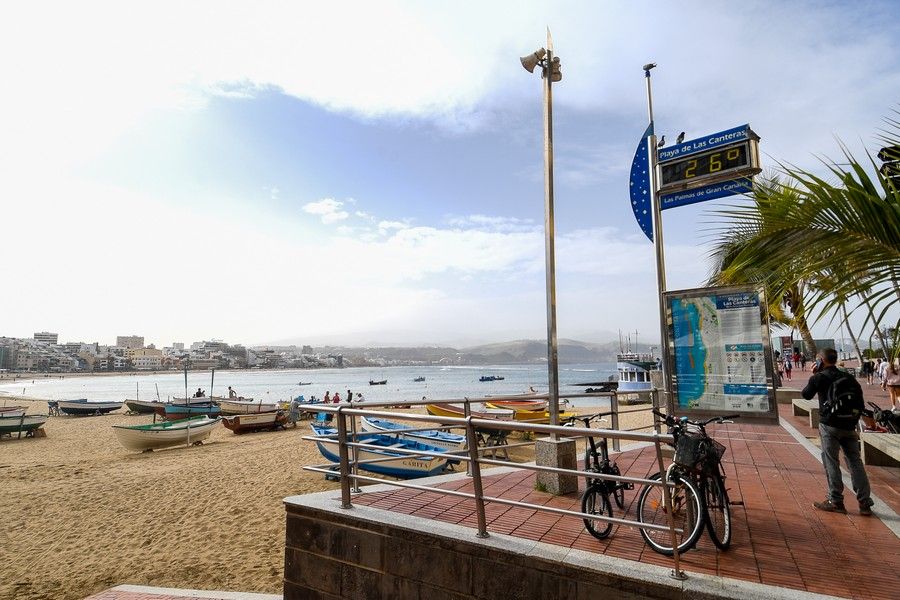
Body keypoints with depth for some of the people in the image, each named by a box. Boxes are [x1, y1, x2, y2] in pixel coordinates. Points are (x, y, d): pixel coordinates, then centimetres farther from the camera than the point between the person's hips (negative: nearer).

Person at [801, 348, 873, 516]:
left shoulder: (819, 378, -6)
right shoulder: (848, 377, 9)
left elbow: (806, 395, 8)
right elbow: (859, 402, 11)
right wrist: (853, 422, 18)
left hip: (829, 426, -5)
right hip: (849, 426, 5)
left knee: (831, 463, 1)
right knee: (855, 462, 10)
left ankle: (836, 502, 6)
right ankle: (865, 503, 12)